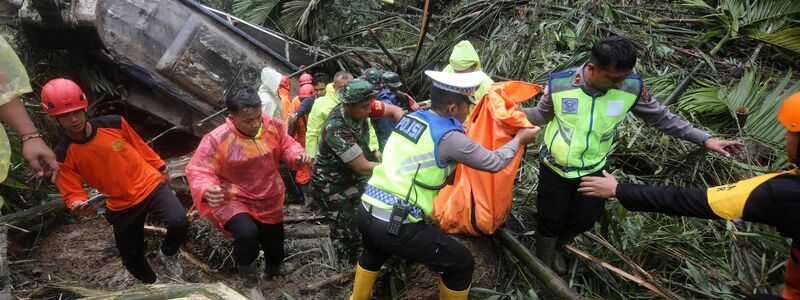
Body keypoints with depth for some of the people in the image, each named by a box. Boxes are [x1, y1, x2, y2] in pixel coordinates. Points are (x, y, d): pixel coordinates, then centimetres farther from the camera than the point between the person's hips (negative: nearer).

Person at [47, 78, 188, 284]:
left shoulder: (114, 123, -14)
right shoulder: (63, 156, -14)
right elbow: (72, 194, -12)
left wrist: (161, 169, 14)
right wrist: (78, 205, -35)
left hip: (151, 185, -1)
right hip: (121, 205, 1)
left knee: (179, 222, -26)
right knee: (131, 257, 12)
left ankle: (168, 254, 9)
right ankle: (154, 285, 46)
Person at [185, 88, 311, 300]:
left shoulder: (272, 125, -11)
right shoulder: (217, 139, -25)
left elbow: (286, 145, 4)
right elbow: (198, 170, -25)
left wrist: (297, 155, -19)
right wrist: (207, 190, -47)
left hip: (270, 201, 5)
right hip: (235, 201, -5)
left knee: (275, 254, 17)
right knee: (247, 234, -37)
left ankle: (271, 272, 58)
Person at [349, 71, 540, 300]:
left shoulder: (411, 118, 9)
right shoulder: (448, 137, -11)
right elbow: (495, 163, 1)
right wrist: (519, 139, 18)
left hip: (366, 213, 8)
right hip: (397, 226, -8)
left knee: (374, 253, 40)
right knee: (462, 265, 10)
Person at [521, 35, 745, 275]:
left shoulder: (631, 88, -20)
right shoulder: (559, 84, -25)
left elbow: (659, 117, -6)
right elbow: (541, 116, -7)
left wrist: (704, 139, -7)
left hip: (592, 171, 3)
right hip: (555, 168, -2)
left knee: (583, 221, 19)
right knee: (551, 220, 13)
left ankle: (557, 248, 52)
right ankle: (543, 265, 42)